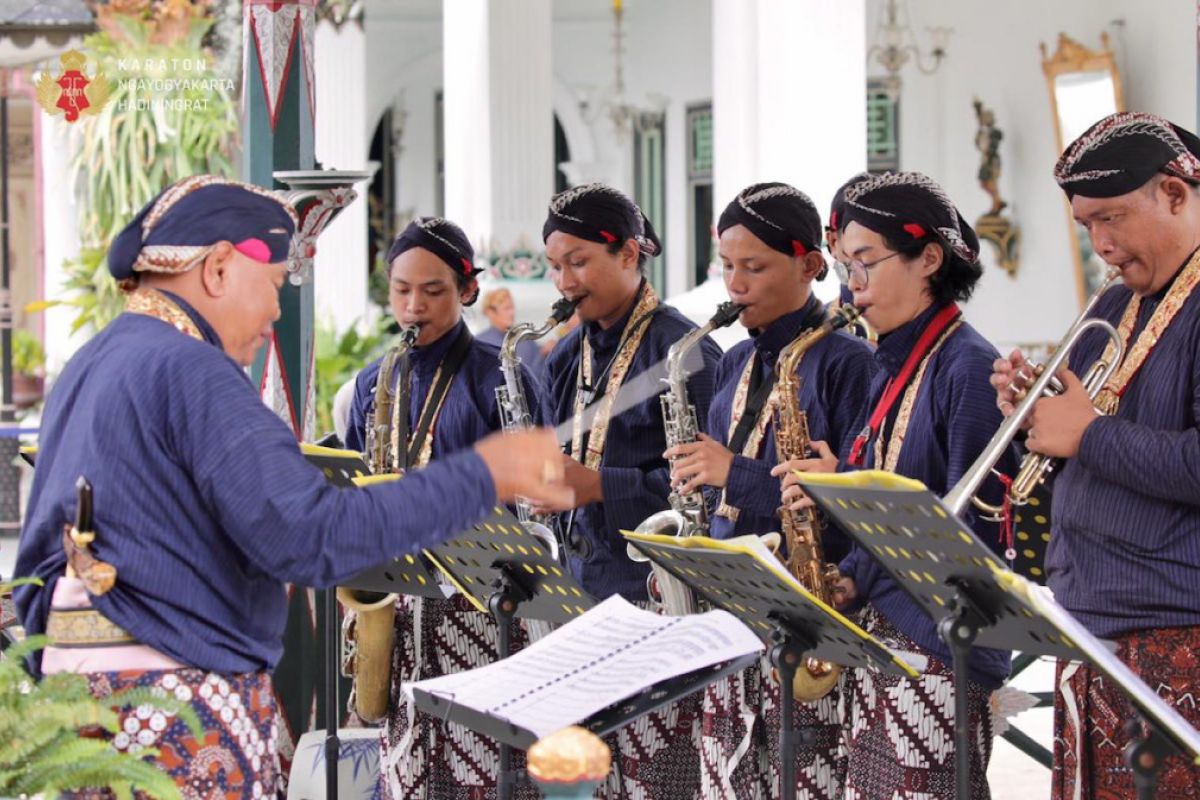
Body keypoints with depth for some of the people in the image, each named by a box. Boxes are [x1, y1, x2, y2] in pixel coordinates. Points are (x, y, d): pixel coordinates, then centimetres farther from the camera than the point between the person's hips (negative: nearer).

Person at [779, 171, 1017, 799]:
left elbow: (972, 525, -16)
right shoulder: (892, 370, 16)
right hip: (875, 640, 8)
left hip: (938, 649, -8)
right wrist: (851, 578, 3)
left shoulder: (967, 368, -11)